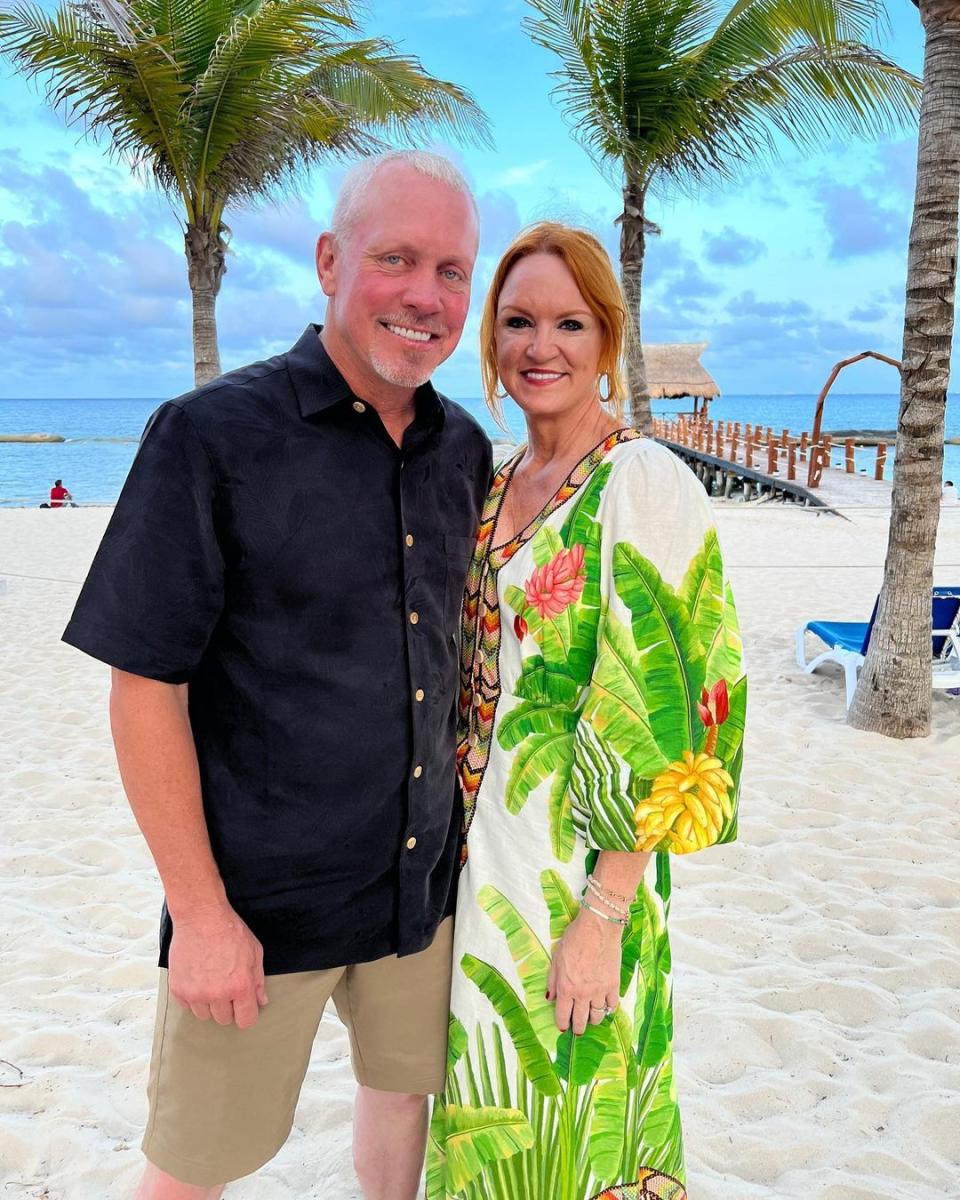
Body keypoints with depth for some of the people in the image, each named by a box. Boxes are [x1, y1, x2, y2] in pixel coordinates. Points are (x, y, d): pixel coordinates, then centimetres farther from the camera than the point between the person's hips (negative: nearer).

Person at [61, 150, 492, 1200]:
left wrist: (472, 819, 11)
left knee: (404, 1089, 24)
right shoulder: (212, 436, -16)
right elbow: (145, 686, -15)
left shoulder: (464, 449, 2)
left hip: (426, 878, 5)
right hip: (262, 897, -4)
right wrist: (200, 912, -14)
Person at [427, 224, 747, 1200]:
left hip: (574, 859, -7)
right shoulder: (499, 483, 8)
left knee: (559, 1119, 10)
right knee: (492, 1106, 22)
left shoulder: (644, 482, -15)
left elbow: (658, 725, -18)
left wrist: (603, 915, -19)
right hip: (480, 845, 7)